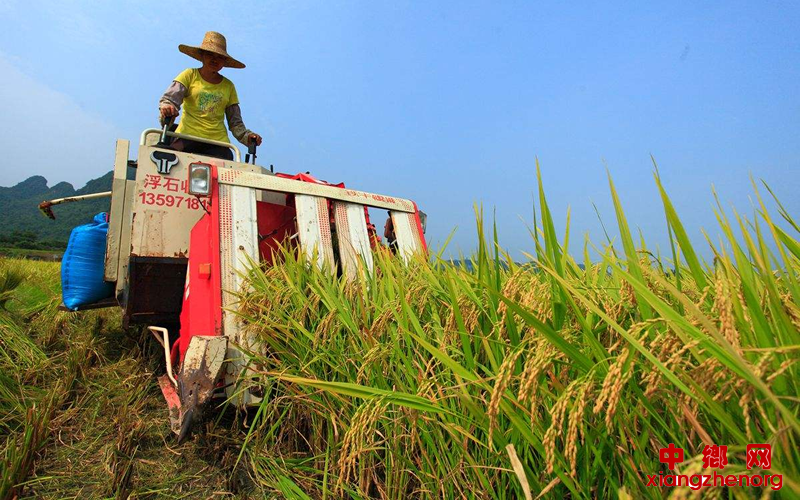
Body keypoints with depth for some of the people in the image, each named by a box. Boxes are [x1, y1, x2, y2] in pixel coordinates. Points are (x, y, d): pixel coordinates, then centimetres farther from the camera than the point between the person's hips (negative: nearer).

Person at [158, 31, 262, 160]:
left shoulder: (228, 86, 16)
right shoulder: (190, 75, 12)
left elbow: (235, 122, 15)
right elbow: (169, 98, 0)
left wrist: (247, 136, -4)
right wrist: (166, 108, -23)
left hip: (218, 141, 2)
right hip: (187, 137, -2)